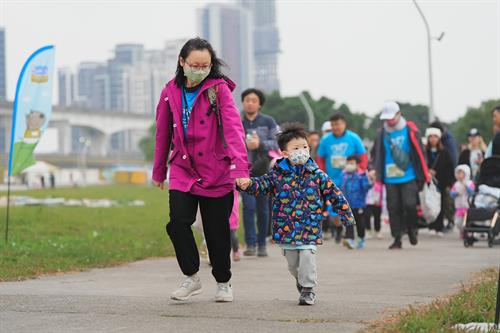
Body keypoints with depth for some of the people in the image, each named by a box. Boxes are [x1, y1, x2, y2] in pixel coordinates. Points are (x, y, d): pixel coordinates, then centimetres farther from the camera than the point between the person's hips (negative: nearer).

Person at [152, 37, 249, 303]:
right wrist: (159, 171, 19)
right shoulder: (171, 92, 3)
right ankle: (191, 277, 5)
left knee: (217, 230, 5)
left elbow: (233, 128, -19)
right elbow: (163, 134, 13)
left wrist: (240, 167, -31)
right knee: (178, 223, -13)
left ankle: (223, 282, 25)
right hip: (182, 169, 3)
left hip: (217, 172, -2)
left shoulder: (219, 89, -8)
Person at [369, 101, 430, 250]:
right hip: (390, 178, 3)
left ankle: (411, 229, 17)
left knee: (409, 204, -11)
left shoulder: (410, 130, -4)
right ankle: (397, 239, 11)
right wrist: (375, 169, 0)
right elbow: (376, 153, 16)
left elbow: (419, 152, 0)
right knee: (393, 208, 2)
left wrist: (423, 175, 0)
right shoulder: (382, 133, 5)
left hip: (409, 177, -3)